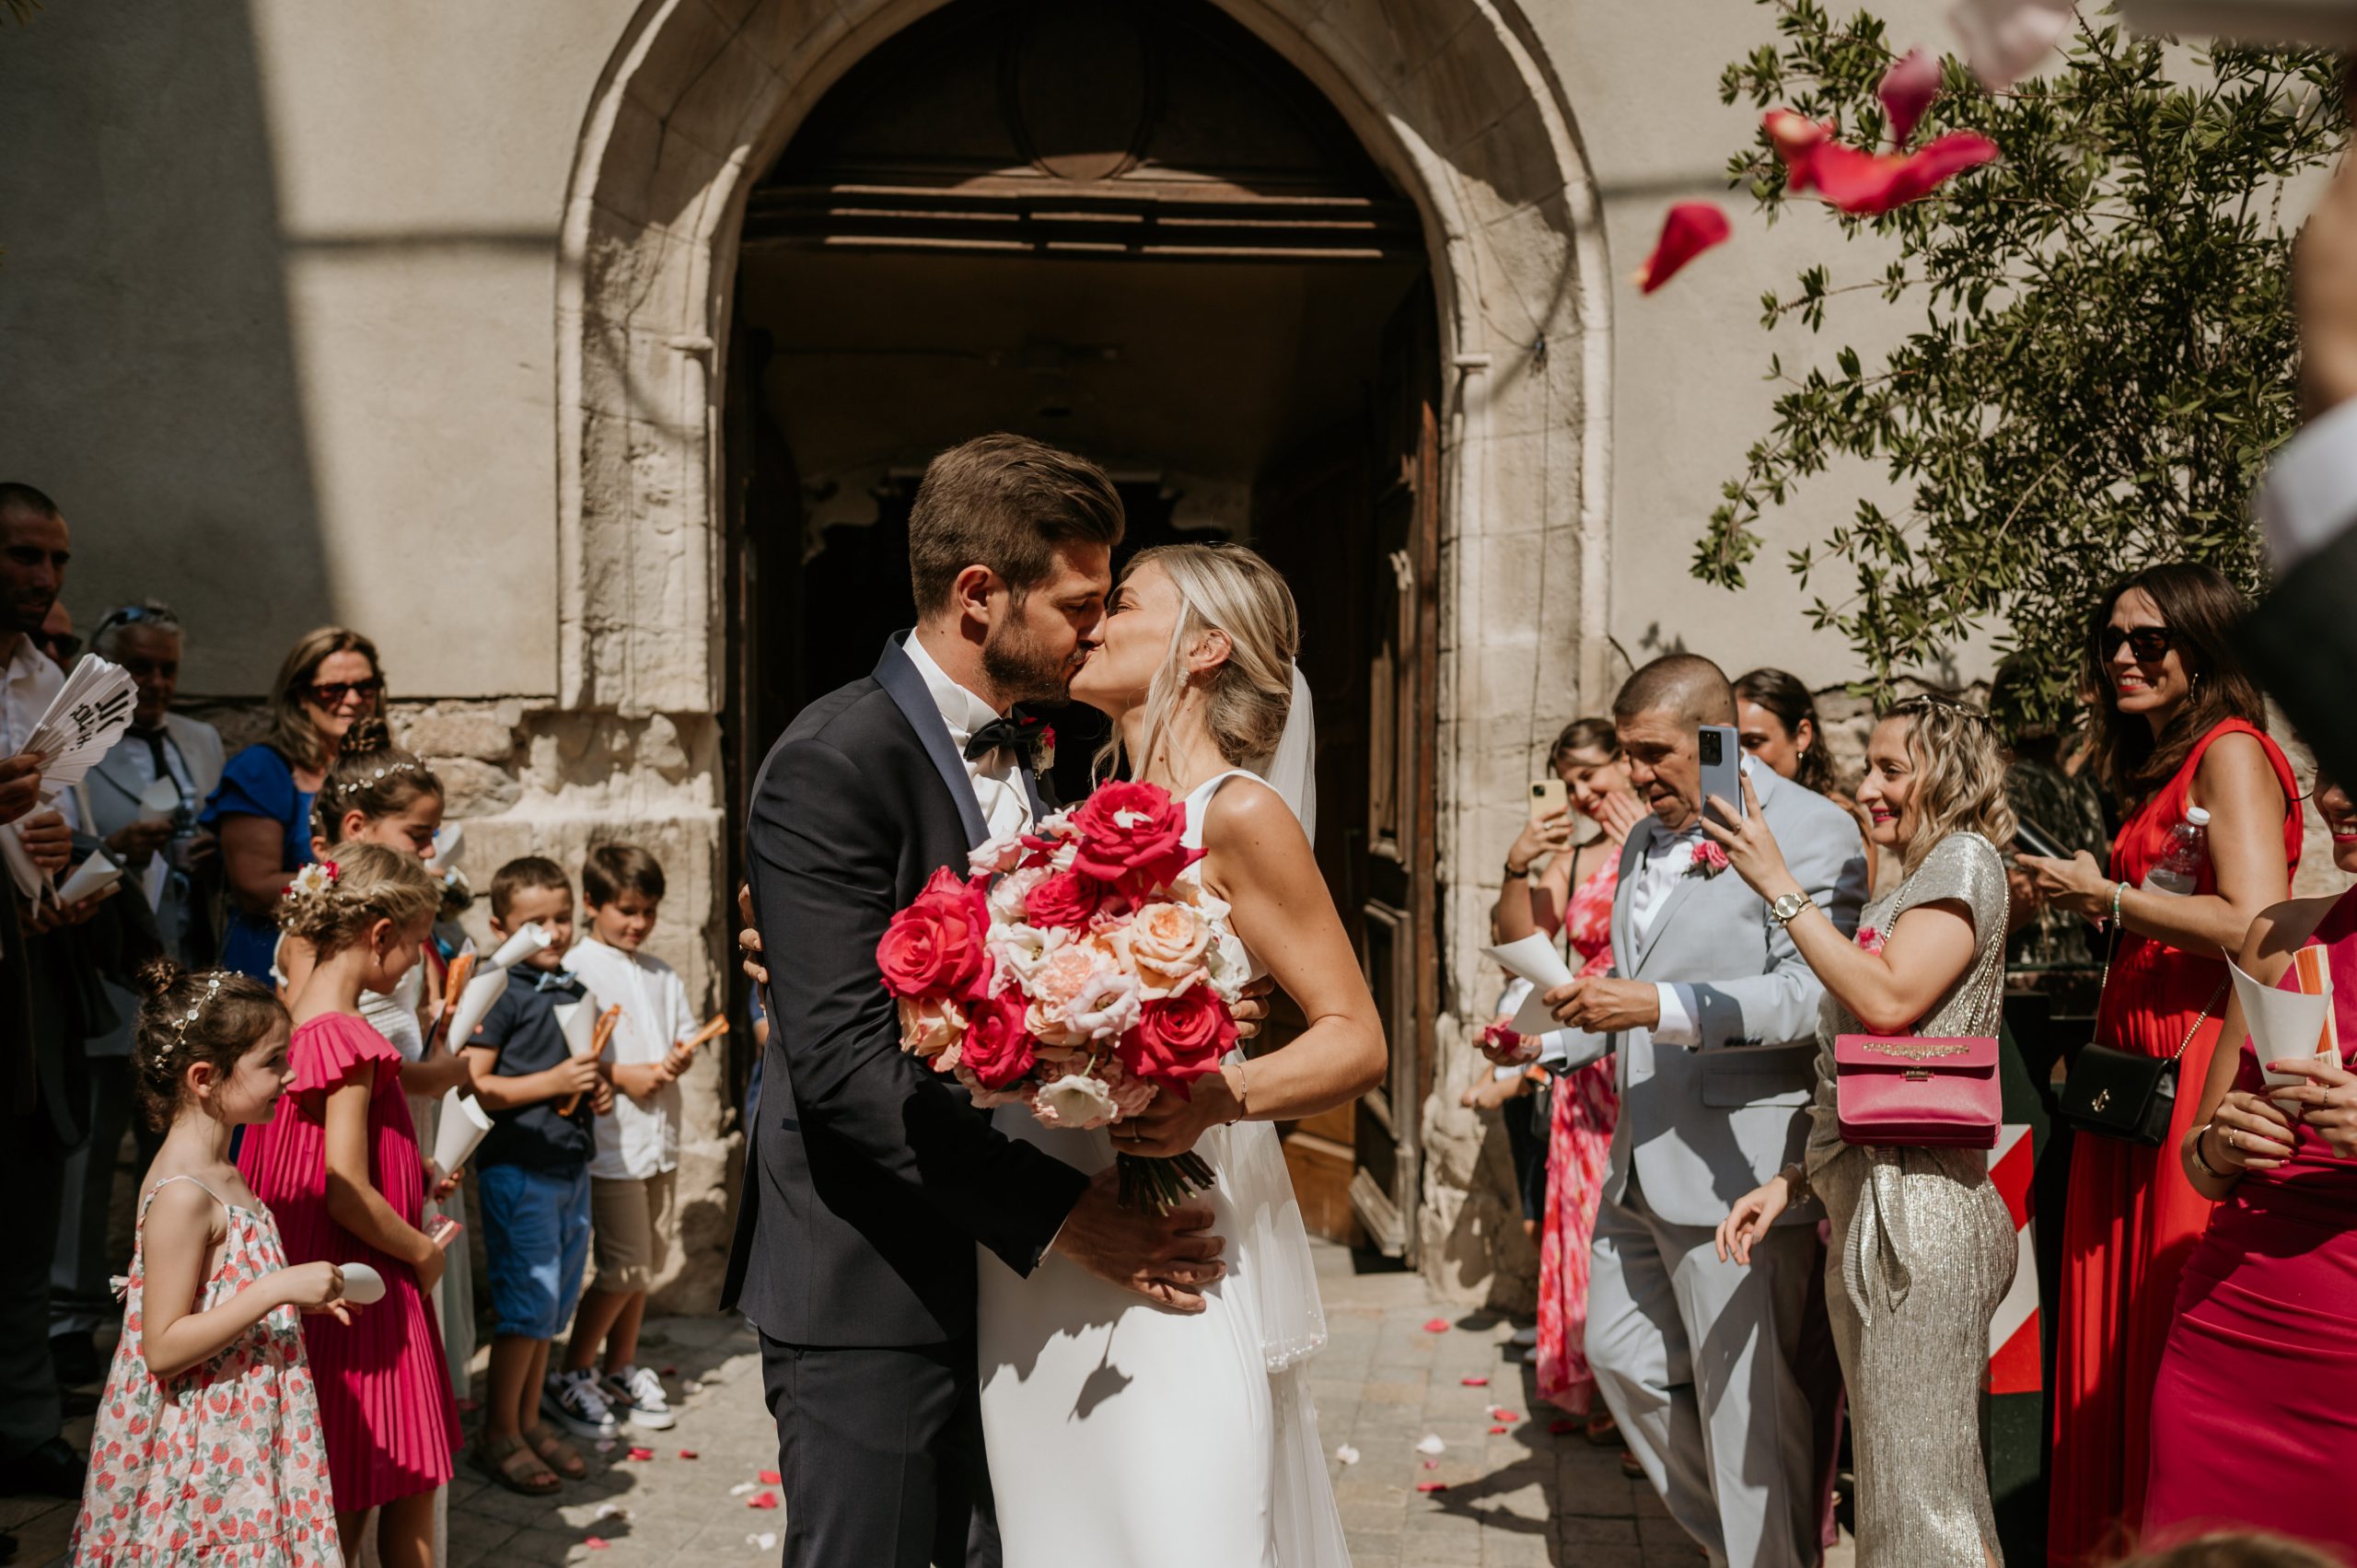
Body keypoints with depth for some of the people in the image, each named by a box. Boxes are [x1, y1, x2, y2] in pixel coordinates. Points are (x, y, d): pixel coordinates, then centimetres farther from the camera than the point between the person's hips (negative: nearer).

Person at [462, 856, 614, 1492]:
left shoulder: (578, 992, 12)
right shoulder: (502, 994, -10)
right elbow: (471, 1087, -17)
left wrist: (598, 1092, 6)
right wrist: (553, 1082, -20)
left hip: (571, 1166, 7)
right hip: (517, 1169, -7)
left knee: (550, 1306, 14)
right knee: (528, 1301, -5)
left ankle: (531, 1422, 26)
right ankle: (498, 1435, 9)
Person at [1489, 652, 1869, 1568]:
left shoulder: (1811, 831, -11)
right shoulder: (1645, 842, 16)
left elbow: (1813, 994, -22)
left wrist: (1661, 1007, -29)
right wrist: (1556, 1043, 11)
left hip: (1737, 1168, -9)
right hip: (1641, 1165, 9)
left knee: (1749, 1402, -1)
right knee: (1620, 1356, 17)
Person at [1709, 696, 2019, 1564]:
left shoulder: (1964, 859, -4)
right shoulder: (1907, 886, 24)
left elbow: (1889, 1000, -19)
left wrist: (1777, 885, -13)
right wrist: (1791, 1183, 13)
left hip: (1917, 1206, -10)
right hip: (1863, 1210, 10)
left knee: (1920, 1493, -7)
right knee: (1891, 1486, 13)